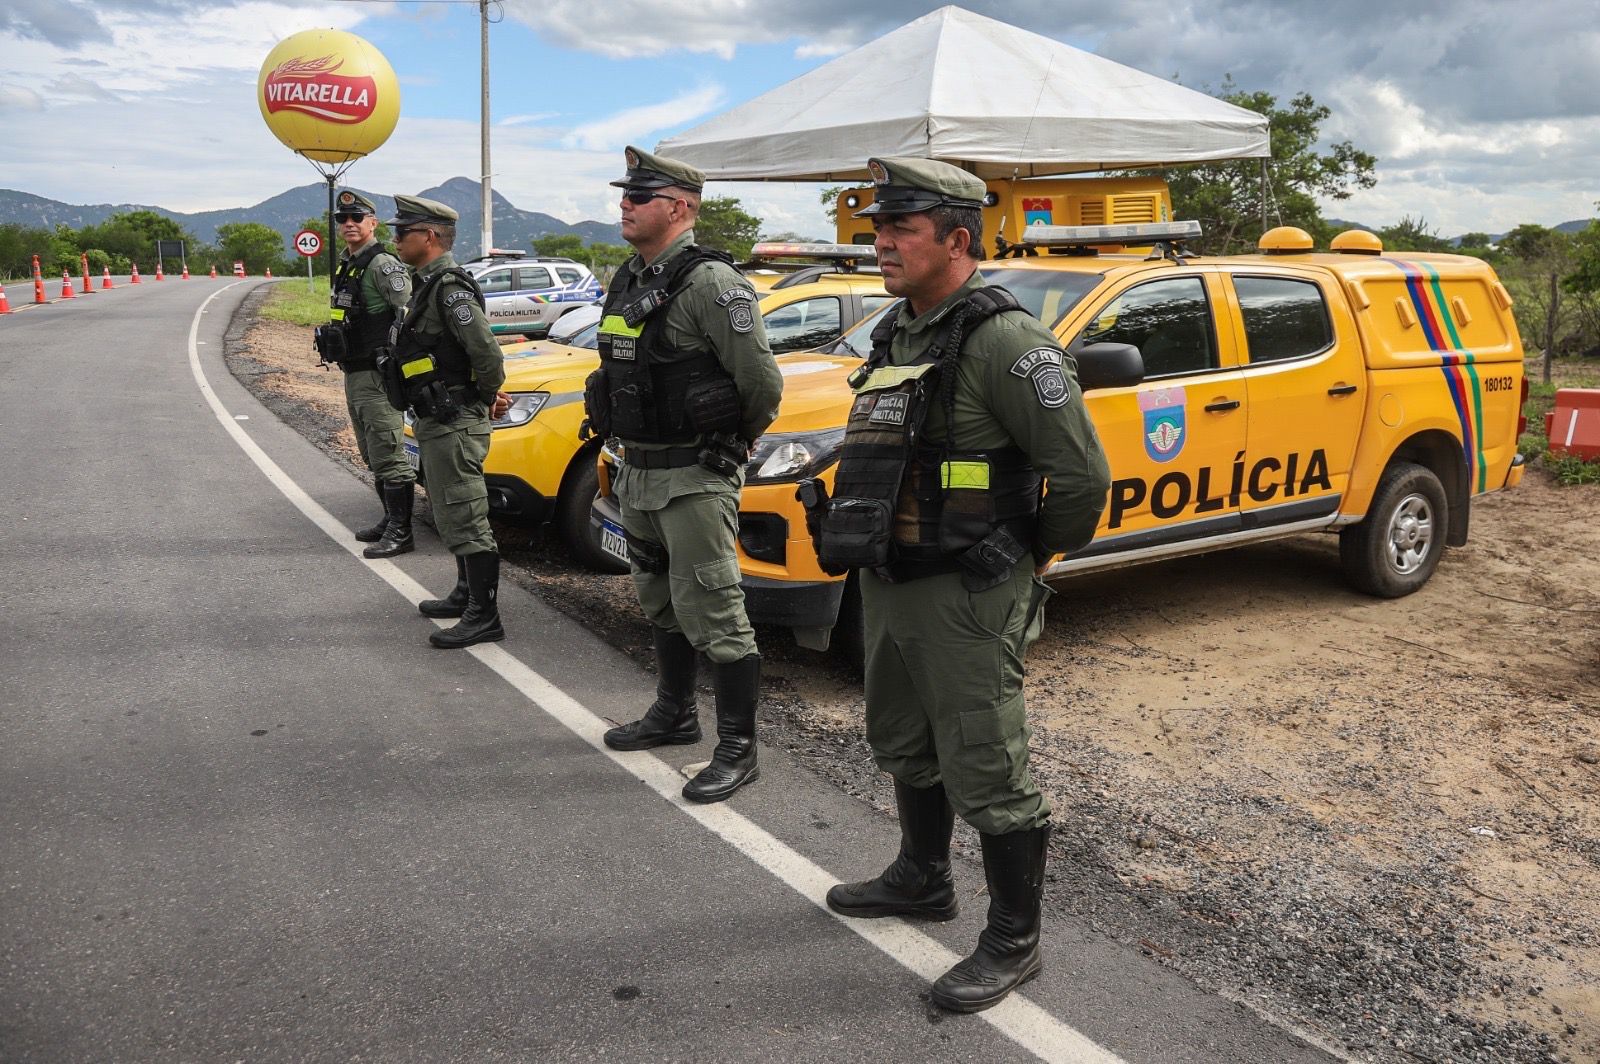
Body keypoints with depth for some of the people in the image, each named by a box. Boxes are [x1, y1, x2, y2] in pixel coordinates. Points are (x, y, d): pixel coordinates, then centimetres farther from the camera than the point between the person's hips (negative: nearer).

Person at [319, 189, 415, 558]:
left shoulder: (382, 265, -14)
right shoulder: (345, 266, 16)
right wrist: (338, 354, 20)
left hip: (377, 375, -10)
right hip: (353, 375, 10)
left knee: (388, 455, -8)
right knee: (373, 456, 16)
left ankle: (400, 532, -4)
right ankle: (391, 520, 26)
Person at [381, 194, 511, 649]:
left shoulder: (449, 288, -18)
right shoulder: (428, 284, 15)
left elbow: (486, 350, -26)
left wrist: (487, 396, -10)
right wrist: (487, 395, 13)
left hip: (454, 424, -11)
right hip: (436, 422, 11)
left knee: (465, 519, -8)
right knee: (453, 516, 20)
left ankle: (484, 616, -3)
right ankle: (467, 595, 33)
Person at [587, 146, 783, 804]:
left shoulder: (710, 283, -17)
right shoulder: (628, 282, 11)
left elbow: (763, 383, -18)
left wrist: (733, 444, -2)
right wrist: (631, 447, 18)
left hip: (694, 477, -9)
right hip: (638, 472, 9)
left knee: (712, 614, -5)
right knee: (660, 604, 21)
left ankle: (737, 751, 5)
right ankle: (674, 714, 38)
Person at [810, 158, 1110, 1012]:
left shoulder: (1001, 339, -18)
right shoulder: (896, 335, 11)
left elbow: (1081, 471, -21)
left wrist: (1036, 553, -7)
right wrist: (858, 540, 16)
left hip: (966, 598, -9)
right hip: (889, 586, 10)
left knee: (984, 772, 0)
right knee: (905, 747, 23)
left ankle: (1014, 941, 15)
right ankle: (922, 880, 43)